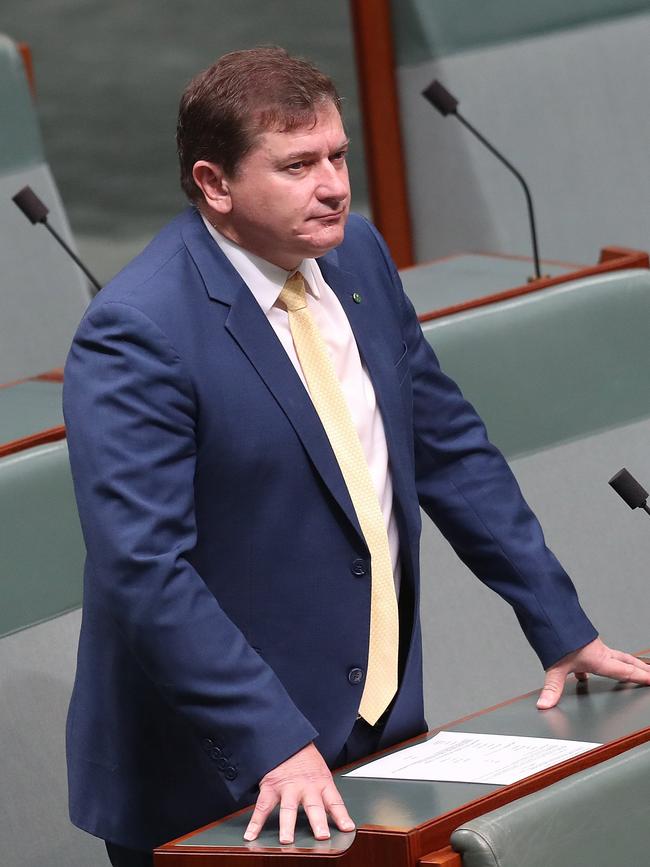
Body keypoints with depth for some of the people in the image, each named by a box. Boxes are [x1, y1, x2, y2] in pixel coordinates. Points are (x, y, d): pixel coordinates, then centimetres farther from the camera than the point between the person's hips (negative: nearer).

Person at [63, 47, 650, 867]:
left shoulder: (356, 254, 3)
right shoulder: (136, 332, -19)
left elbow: (448, 447, 12)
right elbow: (145, 571, -24)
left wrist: (562, 628, 10)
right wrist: (275, 746, -29)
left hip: (382, 730, 7)